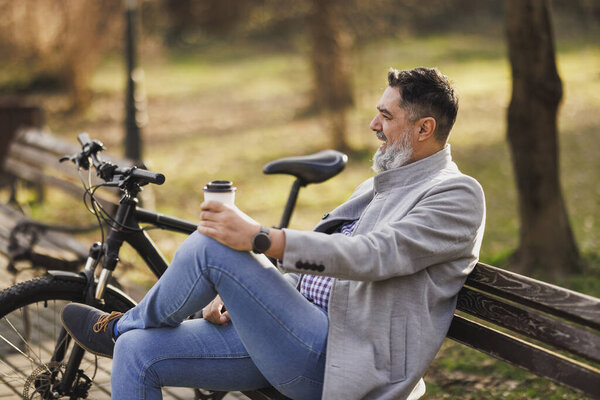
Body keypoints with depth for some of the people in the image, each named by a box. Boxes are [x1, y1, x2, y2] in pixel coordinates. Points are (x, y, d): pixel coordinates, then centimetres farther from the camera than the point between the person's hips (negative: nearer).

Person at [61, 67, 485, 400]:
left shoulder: (458, 195, -7)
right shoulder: (376, 187, 23)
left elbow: (373, 254, -22)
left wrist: (259, 237, -27)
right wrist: (238, 289, 5)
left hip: (337, 361, -9)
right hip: (302, 339, 9)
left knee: (207, 246, -20)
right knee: (137, 352, -2)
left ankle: (120, 326, 9)